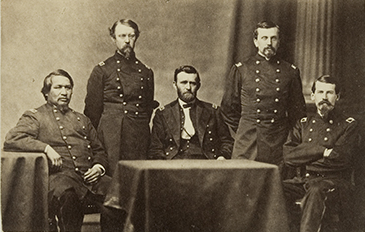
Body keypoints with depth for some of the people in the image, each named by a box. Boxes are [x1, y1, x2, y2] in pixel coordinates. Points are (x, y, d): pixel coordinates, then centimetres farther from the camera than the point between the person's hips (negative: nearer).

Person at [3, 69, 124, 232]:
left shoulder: (82, 119, 29)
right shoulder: (34, 116, 12)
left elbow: (99, 151, 30)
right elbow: (11, 140, -4)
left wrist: (98, 166, 6)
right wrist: (46, 148, -15)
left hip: (90, 176, 5)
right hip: (60, 175, -4)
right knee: (64, 192, -40)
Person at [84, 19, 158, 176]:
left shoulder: (146, 72, 14)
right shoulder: (102, 70, 4)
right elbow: (92, 109, 4)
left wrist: (141, 130, 13)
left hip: (139, 138, 3)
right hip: (111, 136, -3)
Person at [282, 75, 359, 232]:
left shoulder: (348, 125, 8)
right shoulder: (303, 123, 18)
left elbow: (340, 157, -8)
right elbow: (288, 155, 2)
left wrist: (305, 156, -3)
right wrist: (321, 151, -9)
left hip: (332, 180, -3)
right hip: (303, 180, 4)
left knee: (316, 192, -38)